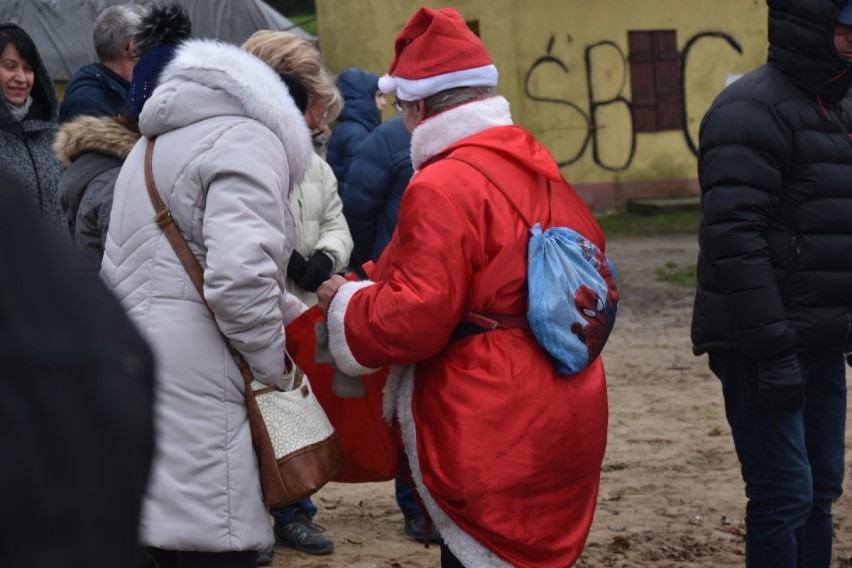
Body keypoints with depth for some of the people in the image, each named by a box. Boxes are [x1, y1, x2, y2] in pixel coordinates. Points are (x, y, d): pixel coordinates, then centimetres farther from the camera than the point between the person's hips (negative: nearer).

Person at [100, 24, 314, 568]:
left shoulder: (153, 145, 25)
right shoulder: (249, 140, -5)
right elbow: (241, 273, -18)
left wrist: (300, 316, 26)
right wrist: (271, 366, -4)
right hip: (194, 380, -9)